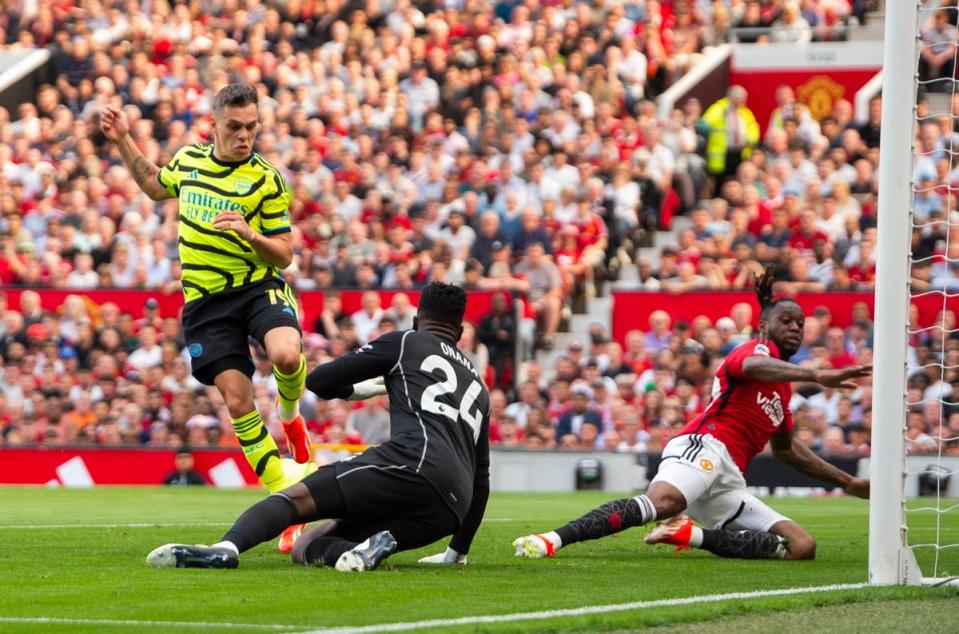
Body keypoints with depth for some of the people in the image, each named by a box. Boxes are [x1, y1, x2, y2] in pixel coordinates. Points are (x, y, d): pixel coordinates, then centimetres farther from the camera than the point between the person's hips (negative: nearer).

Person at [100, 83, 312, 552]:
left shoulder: (266, 180, -4)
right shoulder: (188, 159, 8)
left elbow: (284, 254, -3)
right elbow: (155, 186, 31)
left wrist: (250, 235, -22)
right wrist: (123, 141, 22)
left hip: (258, 286, -3)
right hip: (204, 301, 3)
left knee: (287, 355, -33)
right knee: (236, 400, -8)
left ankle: (290, 416, 3)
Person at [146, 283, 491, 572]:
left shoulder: (404, 342, 18)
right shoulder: (478, 384, 36)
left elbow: (318, 380, 13)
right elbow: (481, 477, 40)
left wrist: (358, 390, 36)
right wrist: (458, 552, 49)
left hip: (414, 462, -5)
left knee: (296, 498, -11)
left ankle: (225, 548, -41)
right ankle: (374, 547, -24)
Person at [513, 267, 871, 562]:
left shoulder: (783, 390, 32)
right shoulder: (759, 349, 6)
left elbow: (785, 448, 46)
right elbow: (752, 367, -21)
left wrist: (846, 481, 45)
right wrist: (818, 376, -35)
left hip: (729, 481, 8)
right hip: (704, 446, -8)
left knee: (802, 547, -8)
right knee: (663, 500, -40)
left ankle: (690, 533, -16)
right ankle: (552, 540, -47)